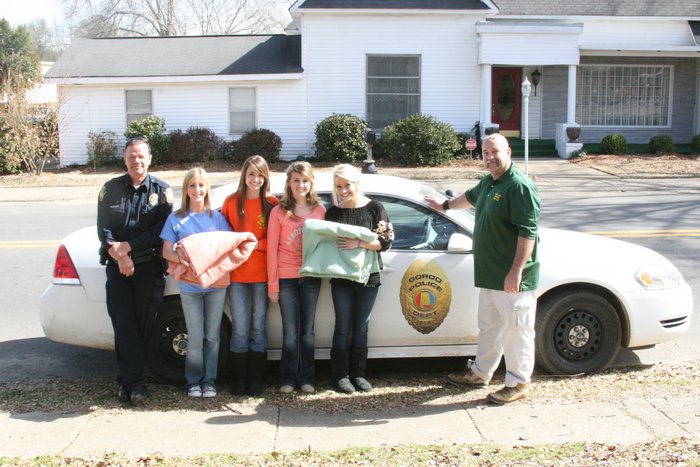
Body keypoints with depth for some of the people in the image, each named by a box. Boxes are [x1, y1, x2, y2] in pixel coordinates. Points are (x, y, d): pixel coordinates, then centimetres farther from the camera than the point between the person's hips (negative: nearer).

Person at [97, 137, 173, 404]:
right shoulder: (111, 188, 8)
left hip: (149, 266, -1)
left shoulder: (161, 190, 3)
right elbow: (103, 226, 2)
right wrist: (119, 255, -12)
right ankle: (133, 381, -4)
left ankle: (129, 381, 10)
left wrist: (128, 246, -14)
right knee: (123, 324, -6)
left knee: (144, 324, 0)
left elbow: (161, 229, -6)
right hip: (117, 266, 1)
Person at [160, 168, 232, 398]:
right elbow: (166, 251, 0)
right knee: (195, 337, 1)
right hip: (189, 286, -1)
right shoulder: (176, 219, 4)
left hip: (216, 283, 1)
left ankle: (209, 379, 18)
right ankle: (194, 381, 15)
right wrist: (179, 256, -22)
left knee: (212, 335, 7)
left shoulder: (217, 217, 6)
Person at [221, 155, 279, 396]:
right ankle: (239, 380, 13)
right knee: (240, 329, 2)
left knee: (258, 328, 5)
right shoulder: (231, 201, 3)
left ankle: (255, 380, 14)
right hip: (236, 273, 0)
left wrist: (255, 243, -15)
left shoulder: (271, 203, 2)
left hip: (261, 274, 0)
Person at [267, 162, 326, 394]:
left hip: (311, 277, 2)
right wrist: (272, 283, -5)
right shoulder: (279, 212, -2)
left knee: (307, 330, 9)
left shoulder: (320, 210, 4)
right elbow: (272, 249, -2)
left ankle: (306, 378, 17)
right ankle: (289, 379, 11)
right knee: (290, 331, 1)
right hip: (286, 278, -2)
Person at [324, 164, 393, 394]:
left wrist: (359, 243, -21)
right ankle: (340, 375, 12)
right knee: (343, 327, 3)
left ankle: (358, 374, 18)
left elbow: (386, 240, -9)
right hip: (341, 278, 0)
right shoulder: (332, 212, 3)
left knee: (361, 327, 8)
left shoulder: (374, 208, -3)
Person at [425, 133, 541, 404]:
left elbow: (528, 232, -23)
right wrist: (445, 205, 50)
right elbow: (471, 197, 36)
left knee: (516, 331, 1)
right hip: (490, 275, 10)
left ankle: (518, 384, 13)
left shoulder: (520, 186, -18)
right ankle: (480, 373, 34)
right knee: (489, 328, 21)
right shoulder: (488, 182, 12)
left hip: (513, 279, -10)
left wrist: (516, 271, -27)